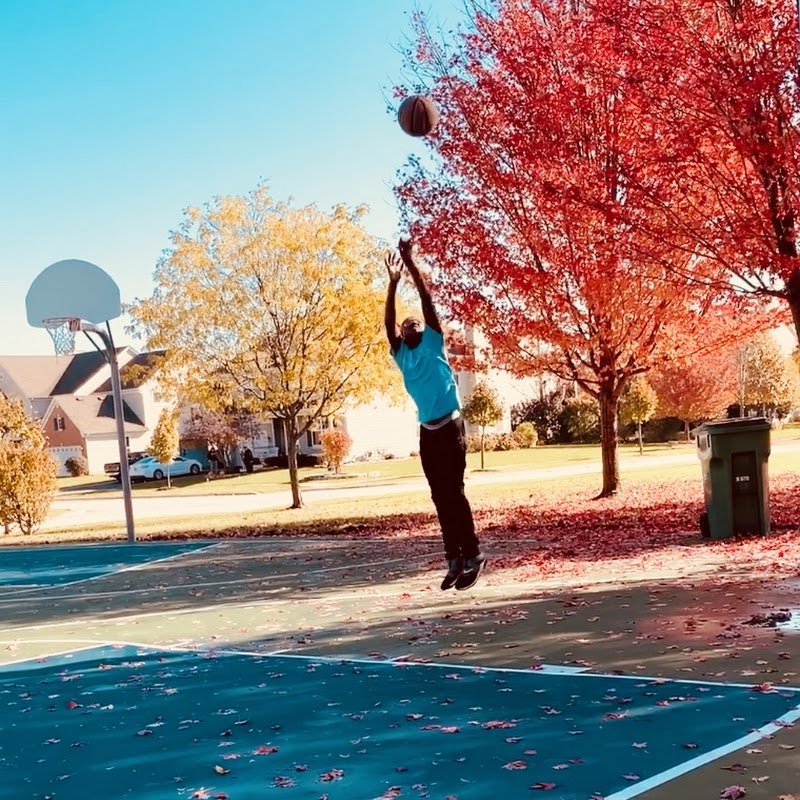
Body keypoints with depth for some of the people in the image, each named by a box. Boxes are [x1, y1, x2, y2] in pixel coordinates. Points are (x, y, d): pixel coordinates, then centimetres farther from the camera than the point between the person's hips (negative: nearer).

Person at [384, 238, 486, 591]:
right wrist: (393, 282, -1)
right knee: (440, 497, 6)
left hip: (449, 427, -5)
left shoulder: (433, 345, 4)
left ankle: (473, 555, -2)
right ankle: (455, 560, 11)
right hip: (427, 432, 5)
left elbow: (428, 302, -2)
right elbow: (388, 323, 4)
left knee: (453, 493, -7)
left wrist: (412, 265, -5)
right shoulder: (401, 356, 13)